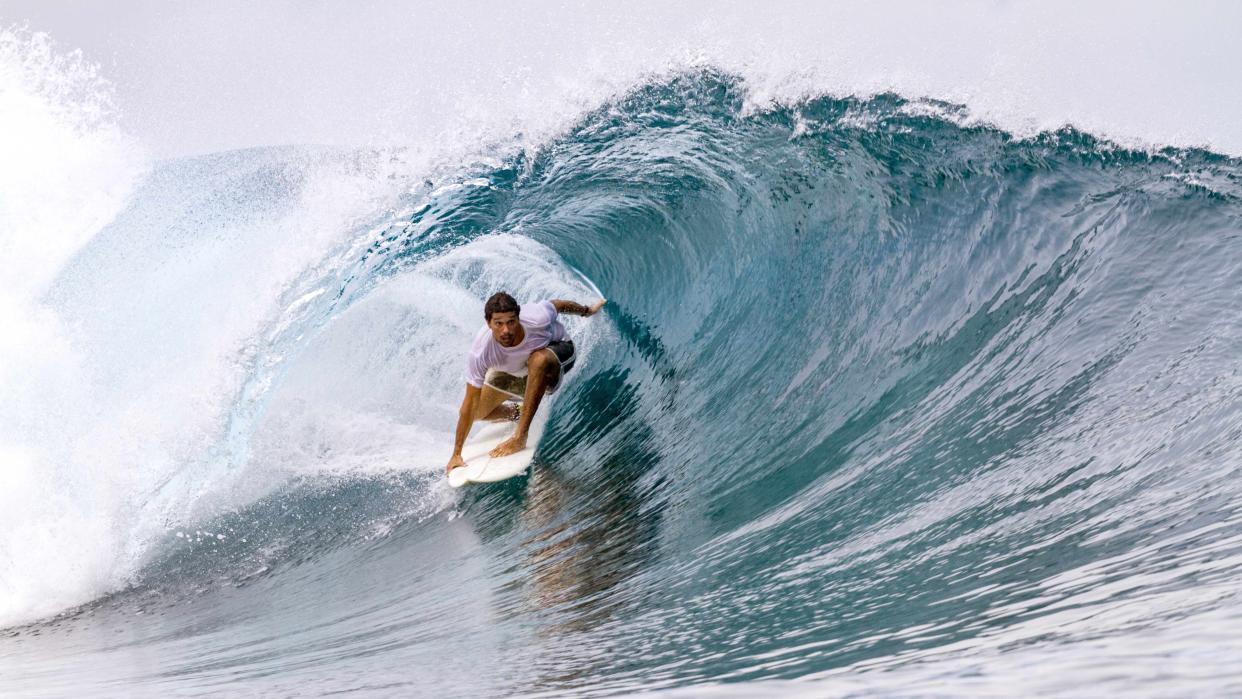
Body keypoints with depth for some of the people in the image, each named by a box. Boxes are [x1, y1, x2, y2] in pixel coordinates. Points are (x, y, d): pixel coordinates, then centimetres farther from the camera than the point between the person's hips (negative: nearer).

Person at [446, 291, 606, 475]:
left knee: (538, 359, -38)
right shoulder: (480, 352, -37)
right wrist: (456, 454, -28)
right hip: (512, 371, 3)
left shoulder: (537, 319, -39)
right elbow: (470, 403, -30)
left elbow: (557, 304, -13)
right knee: (476, 412, -3)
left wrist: (587, 310, 8)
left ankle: (520, 437, -33)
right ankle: (517, 413, 30)